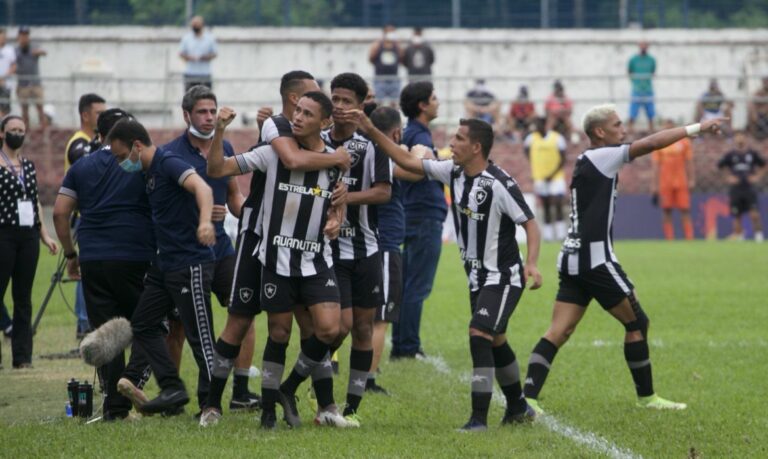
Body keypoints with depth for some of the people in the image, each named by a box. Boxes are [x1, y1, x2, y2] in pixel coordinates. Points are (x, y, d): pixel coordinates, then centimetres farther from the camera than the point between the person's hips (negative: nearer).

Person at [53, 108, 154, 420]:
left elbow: (60, 212, 7)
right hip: (135, 257, -2)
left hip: (93, 260, 2)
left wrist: (70, 254, 15)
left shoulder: (81, 167, 10)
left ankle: (115, 405, 0)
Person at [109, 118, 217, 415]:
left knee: (200, 335, -5)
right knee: (143, 323, 9)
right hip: (165, 263, 10)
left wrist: (205, 221, -53)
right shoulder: (148, 173, 13)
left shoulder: (169, 164, -16)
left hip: (190, 264, -10)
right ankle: (172, 391, 10)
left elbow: (201, 187, -34)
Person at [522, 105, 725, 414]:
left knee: (558, 333, 0)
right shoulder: (601, 157, -10)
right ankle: (646, 397, 12)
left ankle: (528, 397, -12)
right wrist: (696, 129, -12)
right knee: (637, 322, 5)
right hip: (595, 259, -9)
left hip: (573, 259, 9)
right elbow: (651, 144, -15)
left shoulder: (588, 163, 16)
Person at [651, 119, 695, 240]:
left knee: (685, 211, -4)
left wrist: (691, 180, 1)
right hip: (665, 183, 1)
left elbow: (689, 162, 8)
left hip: (681, 182, -1)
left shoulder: (684, 142, 6)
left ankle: (689, 238, -5)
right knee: (666, 212, 0)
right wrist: (654, 184, 3)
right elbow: (656, 165, 7)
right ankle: (669, 239, 3)